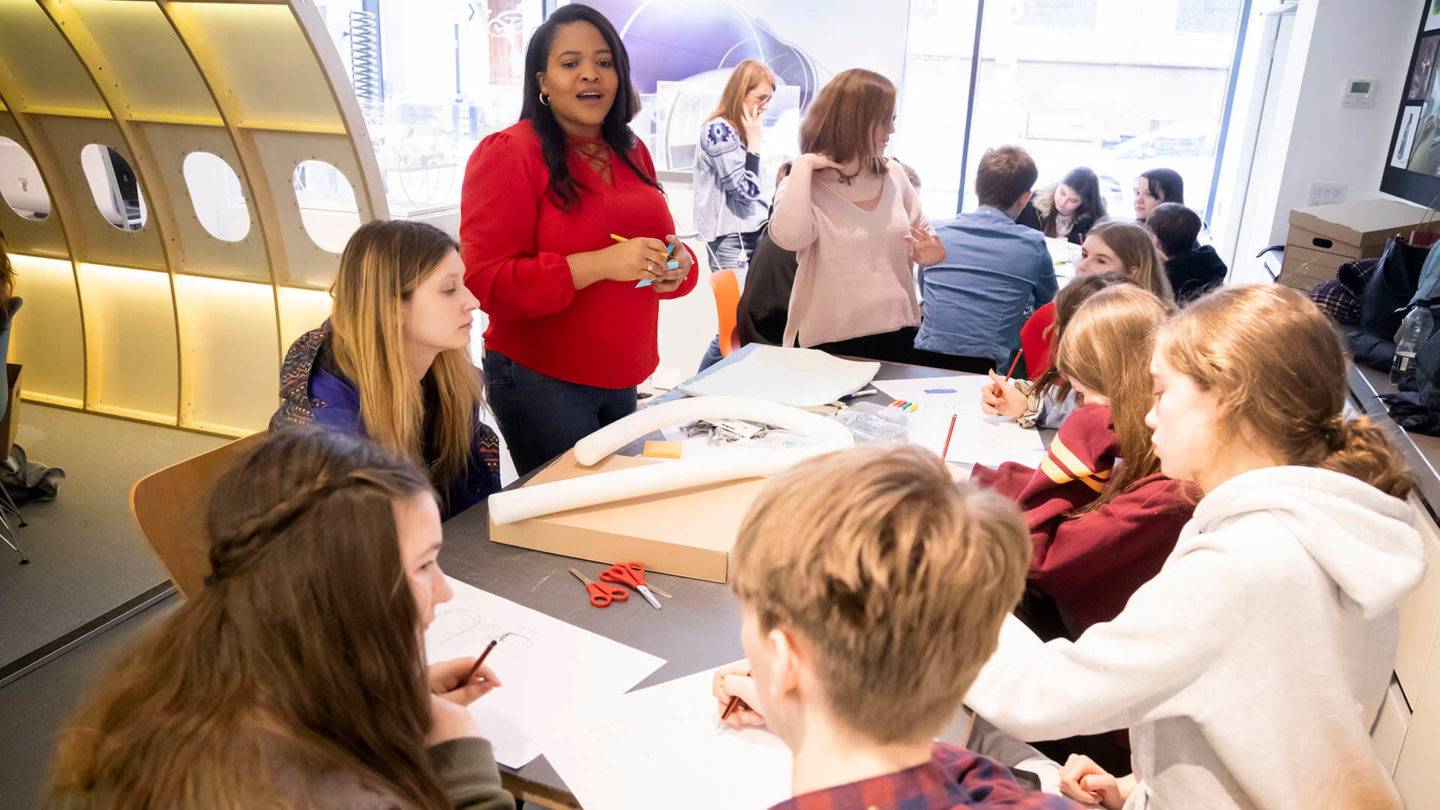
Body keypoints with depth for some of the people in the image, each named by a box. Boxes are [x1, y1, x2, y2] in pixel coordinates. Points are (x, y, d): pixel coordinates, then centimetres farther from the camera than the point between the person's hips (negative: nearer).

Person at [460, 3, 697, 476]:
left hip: (623, 380, 6)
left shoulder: (631, 153, 10)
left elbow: (660, 241, 19)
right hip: (541, 383, -6)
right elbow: (485, 281, -18)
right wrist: (599, 264, -27)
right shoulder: (508, 153, -11)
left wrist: (677, 264, -7)